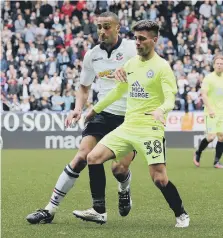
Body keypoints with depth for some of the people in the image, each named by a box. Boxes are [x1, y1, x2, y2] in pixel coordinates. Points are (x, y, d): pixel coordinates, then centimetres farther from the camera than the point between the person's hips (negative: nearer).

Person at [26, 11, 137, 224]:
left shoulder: (132, 49, -8)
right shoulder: (92, 55, 6)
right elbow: (84, 87, 19)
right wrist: (78, 108, 1)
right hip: (103, 114, 3)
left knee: (119, 168, -10)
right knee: (81, 157, -12)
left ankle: (124, 191, 30)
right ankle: (50, 209, -9)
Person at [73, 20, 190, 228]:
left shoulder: (162, 67, -7)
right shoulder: (130, 64, 12)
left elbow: (170, 100, -15)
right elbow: (118, 92, 27)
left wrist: (161, 110, -37)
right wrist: (95, 110, 31)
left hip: (150, 130, -6)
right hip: (127, 127, 6)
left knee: (159, 179, -12)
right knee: (94, 157, -5)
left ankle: (181, 215, 13)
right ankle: (99, 211, 1)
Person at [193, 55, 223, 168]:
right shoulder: (209, 78, -7)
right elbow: (204, 95, -13)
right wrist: (210, 109, -22)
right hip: (211, 113, -5)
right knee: (211, 136, -13)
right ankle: (198, 153, 13)